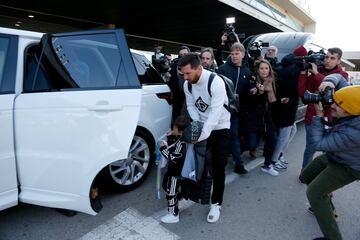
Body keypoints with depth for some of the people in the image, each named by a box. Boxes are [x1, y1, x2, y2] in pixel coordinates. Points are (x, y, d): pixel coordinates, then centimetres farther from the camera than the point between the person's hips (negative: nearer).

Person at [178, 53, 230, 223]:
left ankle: (216, 203, 12)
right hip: (201, 127, 5)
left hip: (220, 127, -5)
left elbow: (216, 111, -31)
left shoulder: (216, 82, -27)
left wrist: (203, 134, -36)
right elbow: (191, 106, 0)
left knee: (217, 166, -3)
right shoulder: (187, 84, -7)